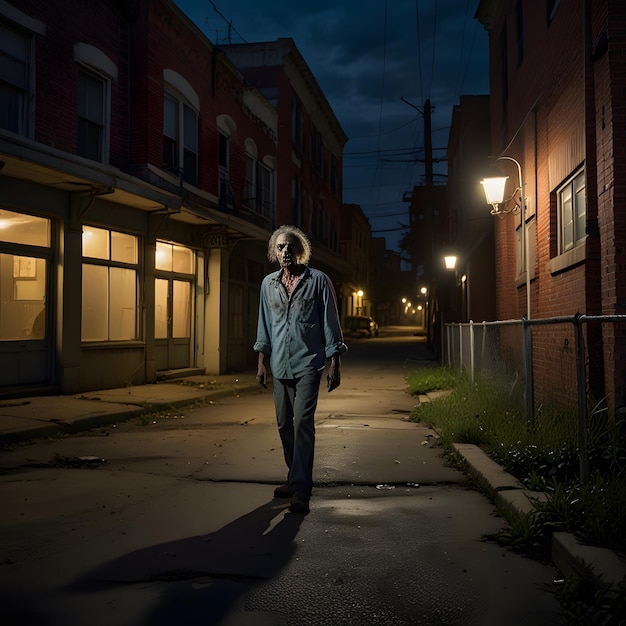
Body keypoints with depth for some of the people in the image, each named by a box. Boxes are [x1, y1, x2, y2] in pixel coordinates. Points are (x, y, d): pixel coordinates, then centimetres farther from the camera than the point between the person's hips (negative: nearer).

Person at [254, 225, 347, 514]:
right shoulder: (268, 283, 11)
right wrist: (261, 363, 13)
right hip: (280, 366, 5)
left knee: (302, 422, -13)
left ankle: (301, 490, -11)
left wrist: (334, 365, -6)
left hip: (308, 364, -5)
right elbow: (264, 325, 16)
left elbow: (330, 324, -2)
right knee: (285, 424, 10)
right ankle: (295, 479, 26)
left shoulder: (318, 280, -1)